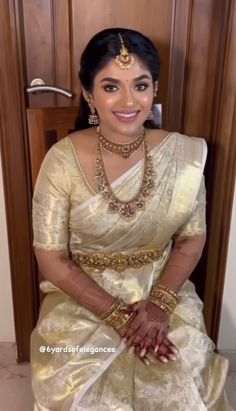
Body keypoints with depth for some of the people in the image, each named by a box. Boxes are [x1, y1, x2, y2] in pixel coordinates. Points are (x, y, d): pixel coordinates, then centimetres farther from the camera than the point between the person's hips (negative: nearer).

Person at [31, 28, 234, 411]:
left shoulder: (185, 154, -9)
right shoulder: (63, 160, -15)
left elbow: (192, 239, -1)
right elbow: (51, 257, -10)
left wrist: (159, 303, -14)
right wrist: (116, 314, -16)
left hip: (164, 292, 2)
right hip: (82, 298, -1)